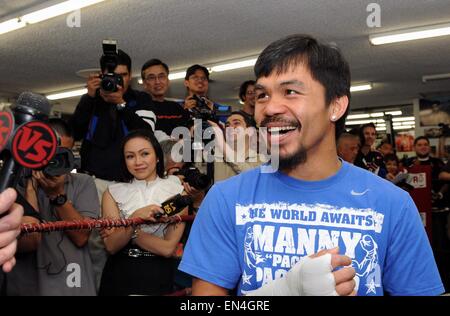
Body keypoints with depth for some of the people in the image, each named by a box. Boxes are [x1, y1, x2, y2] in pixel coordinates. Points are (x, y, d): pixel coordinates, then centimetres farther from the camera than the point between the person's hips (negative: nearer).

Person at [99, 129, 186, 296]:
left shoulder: (176, 191, -6)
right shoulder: (113, 192, -1)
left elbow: (168, 248, -13)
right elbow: (111, 246, -10)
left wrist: (127, 231, -13)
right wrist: (134, 219, -24)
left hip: (158, 277, -1)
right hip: (119, 276, 1)